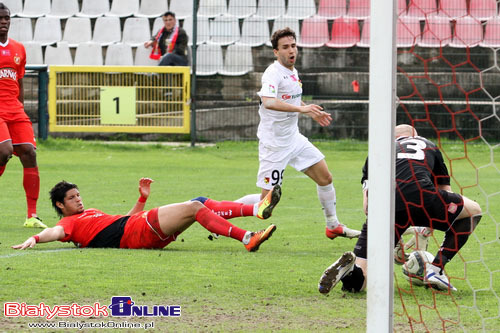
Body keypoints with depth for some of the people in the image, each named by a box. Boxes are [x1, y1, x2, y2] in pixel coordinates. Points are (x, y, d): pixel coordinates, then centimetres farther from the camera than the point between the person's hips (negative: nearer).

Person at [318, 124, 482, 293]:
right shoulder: (428, 146, 34)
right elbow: (445, 191, 37)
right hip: (421, 199, -2)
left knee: (356, 282, 12)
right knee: (474, 210, 28)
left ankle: (348, 267, -26)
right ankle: (436, 270, 17)